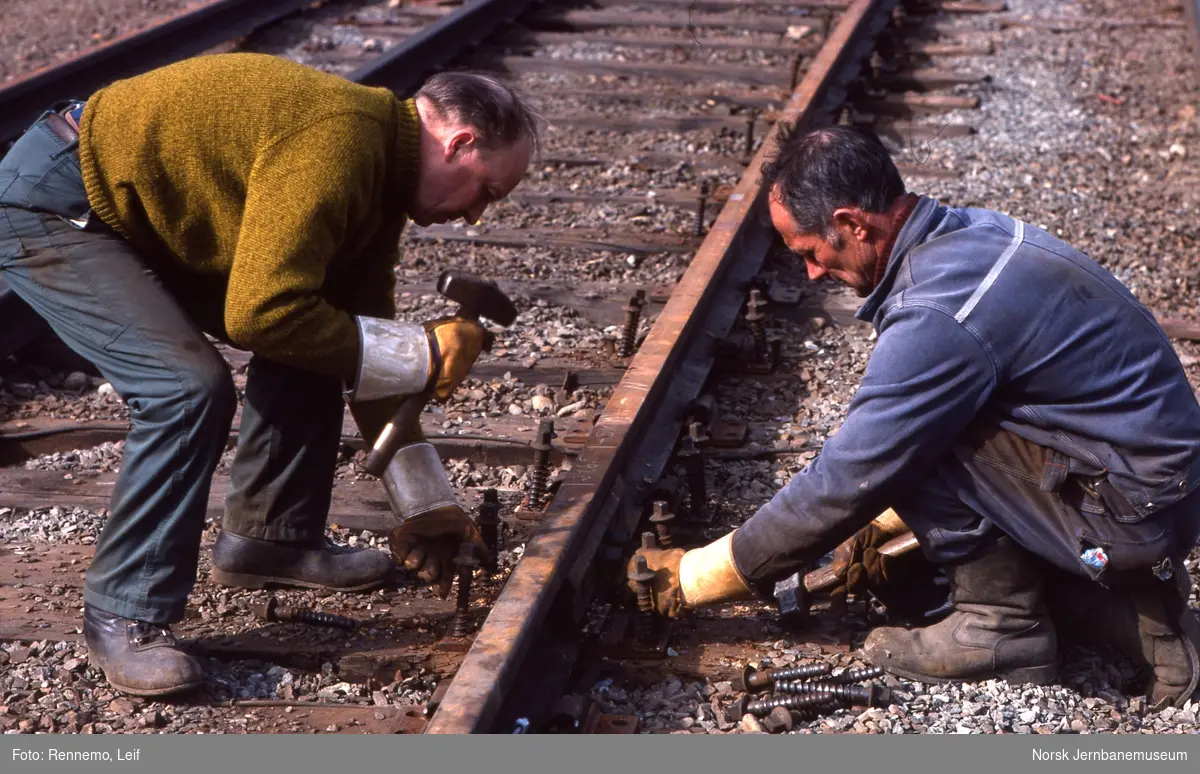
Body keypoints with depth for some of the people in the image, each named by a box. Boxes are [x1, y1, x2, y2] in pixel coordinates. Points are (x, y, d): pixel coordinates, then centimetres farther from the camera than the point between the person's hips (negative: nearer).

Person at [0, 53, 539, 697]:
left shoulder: (380, 168, 4)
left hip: (148, 215, 10)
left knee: (318, 339, 6)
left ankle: (270, 537, 19)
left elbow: (366, 350, 8)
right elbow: (260, 314, -34)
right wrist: (419, 354, -23)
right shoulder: (338, 141, -28)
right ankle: (123, 618, -9)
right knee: (189, 387, -24)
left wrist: (427, 507, 8)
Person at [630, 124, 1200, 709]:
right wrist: (885, 519, 21)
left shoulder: (935, 319, -25)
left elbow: (844, 483, -17)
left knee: (913, 430, -16)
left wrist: (691, 578, -7)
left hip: (1136, 507, -10)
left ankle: (1004, 626, -2)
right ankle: (1128, 608, 13)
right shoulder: (970, 232, 4)